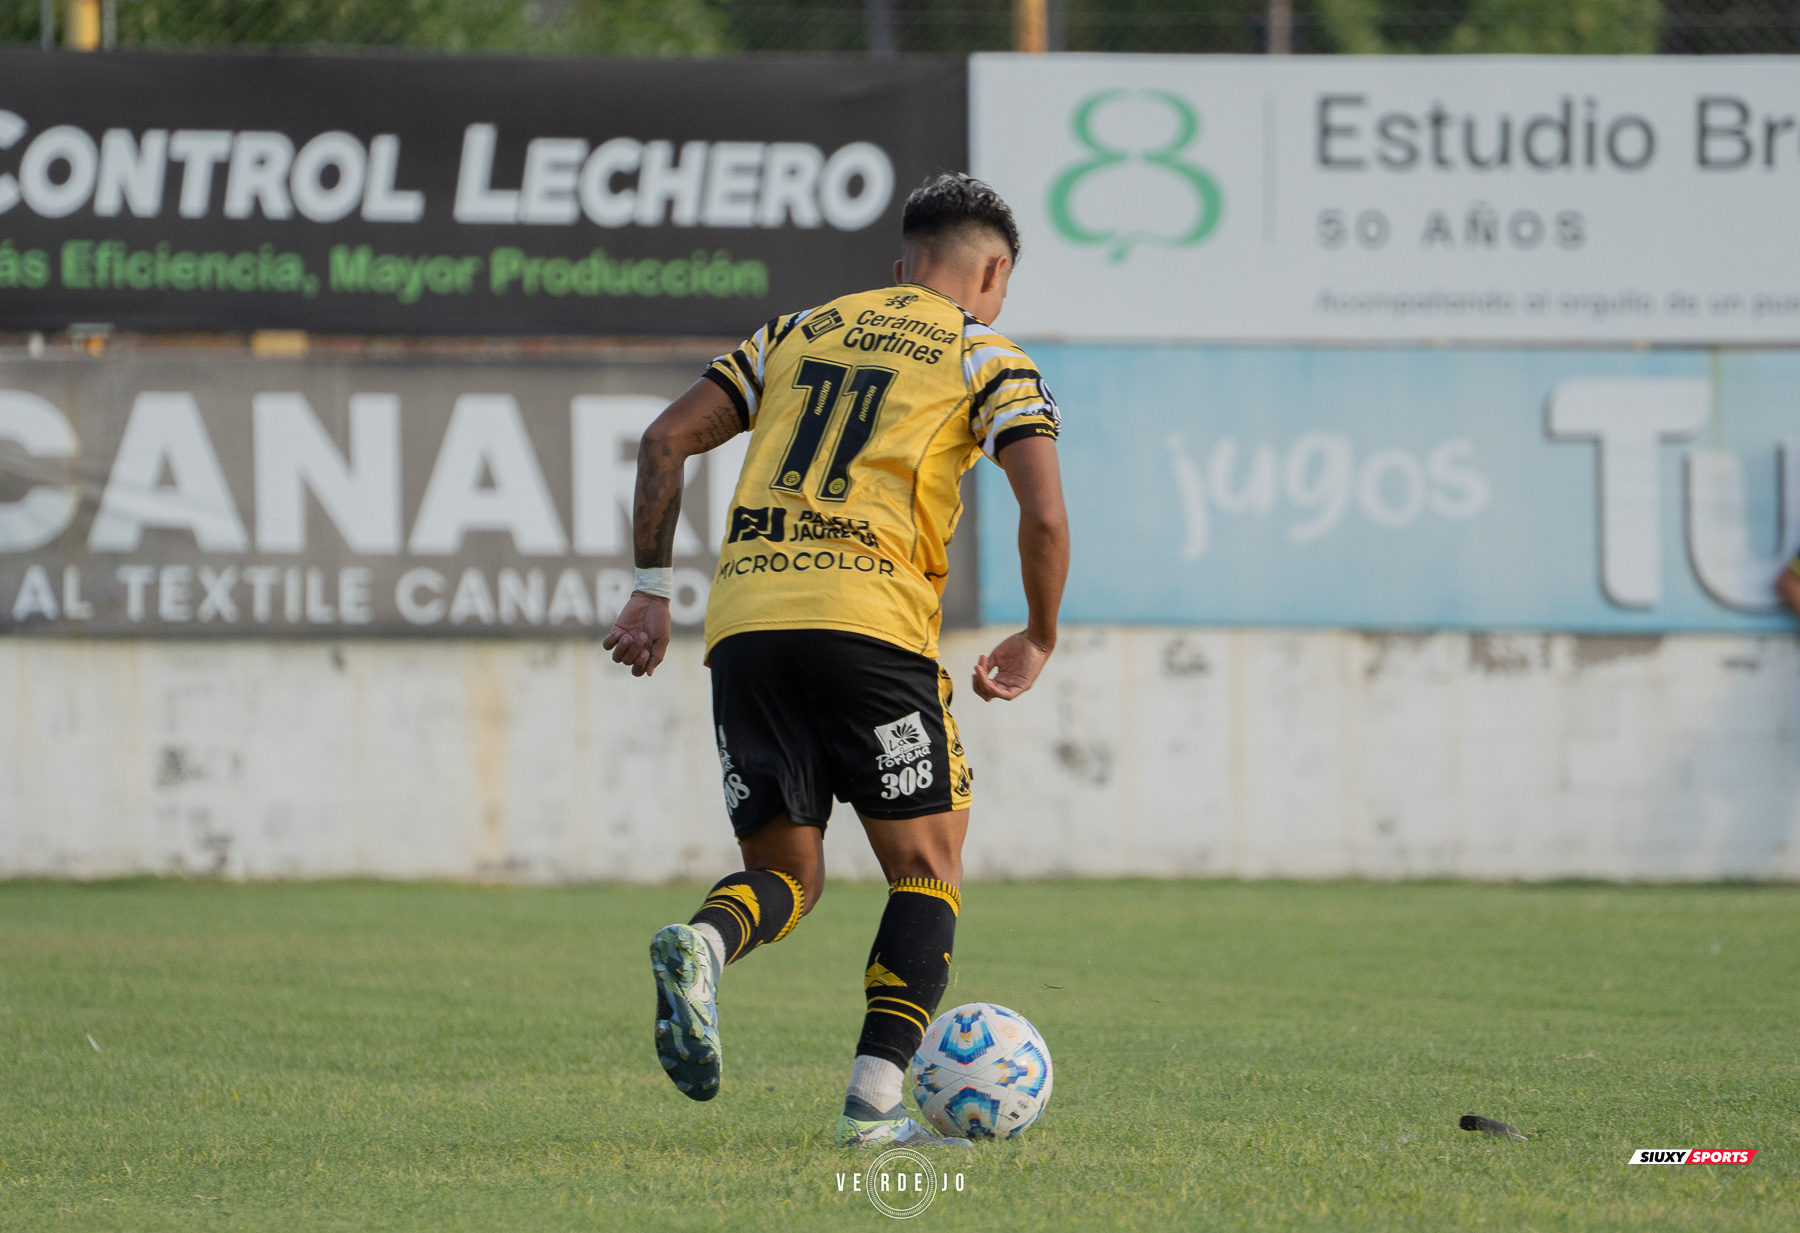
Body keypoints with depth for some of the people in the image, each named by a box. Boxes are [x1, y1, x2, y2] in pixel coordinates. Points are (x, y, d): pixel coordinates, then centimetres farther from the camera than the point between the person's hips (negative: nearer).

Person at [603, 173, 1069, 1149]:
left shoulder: (796, 334, 24)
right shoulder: (986, 360, 10)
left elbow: (666, 440, 16)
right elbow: (1044, 518, -2)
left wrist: (651, 589, 18)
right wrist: (1038, 641, 13)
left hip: (743, 620, 4)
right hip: (869, 619, -4)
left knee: (786, 876, 12)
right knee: (927, 872, 8)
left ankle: (703, 943, -22)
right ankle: (875, 1101, -7)